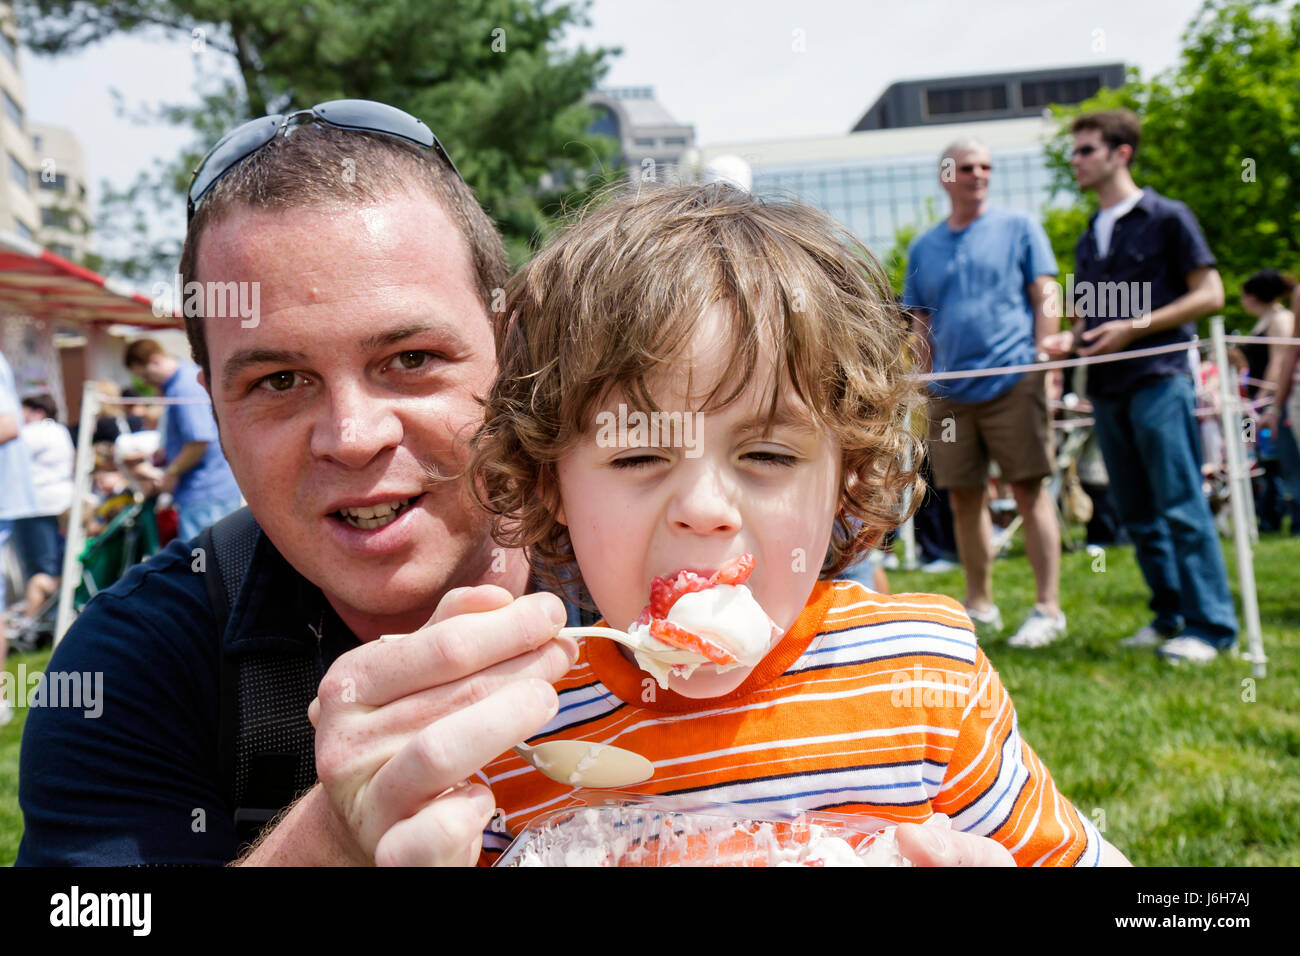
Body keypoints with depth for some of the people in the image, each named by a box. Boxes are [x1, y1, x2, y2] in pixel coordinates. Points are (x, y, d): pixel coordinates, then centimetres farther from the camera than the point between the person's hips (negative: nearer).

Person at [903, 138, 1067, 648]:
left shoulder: (1018, 227, 6)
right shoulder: (923, 247, 14)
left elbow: (1045, 297, 3)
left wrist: (1043, 361, -7)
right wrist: (918, 385, 7)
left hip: (1013, 382, -3)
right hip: (950, 391, 4)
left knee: (1030, 491, -3)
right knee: (964, 499, 8)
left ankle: (1048, 607, 3)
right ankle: (980, 604, 21)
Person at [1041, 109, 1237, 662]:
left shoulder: (1166, 218, 0)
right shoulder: (1087, 239, 19)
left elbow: (1209, 295, -4)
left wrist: (1134, 327, -13)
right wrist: (1069, 339, 3)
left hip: (1159, 377, -7)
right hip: (1106, 387, 7)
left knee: (1180, 505, -8)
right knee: (1136, 513, 8)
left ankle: (1210, 625, -2)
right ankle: (1170, 614, 19)